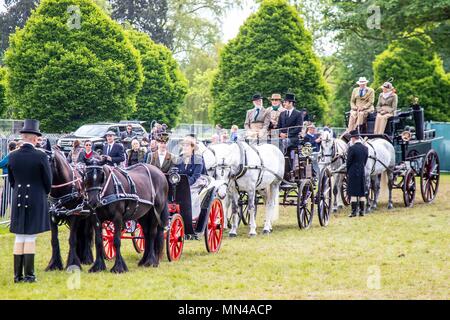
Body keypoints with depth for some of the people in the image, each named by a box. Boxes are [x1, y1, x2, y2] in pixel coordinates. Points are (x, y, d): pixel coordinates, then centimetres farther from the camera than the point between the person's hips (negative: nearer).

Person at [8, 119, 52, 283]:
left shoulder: (13, 156, -2)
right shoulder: (41, 156, -13)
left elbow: (11, 180, 7)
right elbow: (48, 180, -5)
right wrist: (44, 195, 14)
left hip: (18, 200, 3)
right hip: (36, 201, -3)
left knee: (19, 237, 11)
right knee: (30, 237, 1)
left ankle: (17, 275, 13)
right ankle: (29, 274, 2)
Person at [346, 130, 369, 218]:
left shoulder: (351, 148, -14)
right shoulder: (365, 148, 3)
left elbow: (348, 162, -8)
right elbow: (365, 161, 8)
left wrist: (348, 173, 5)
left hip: (353, 173, -5)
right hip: (362, 172, 5)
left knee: (353, 194, -1)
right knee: (362, 194, 11)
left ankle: (354, 211, -2)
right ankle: (361, 211, 13)